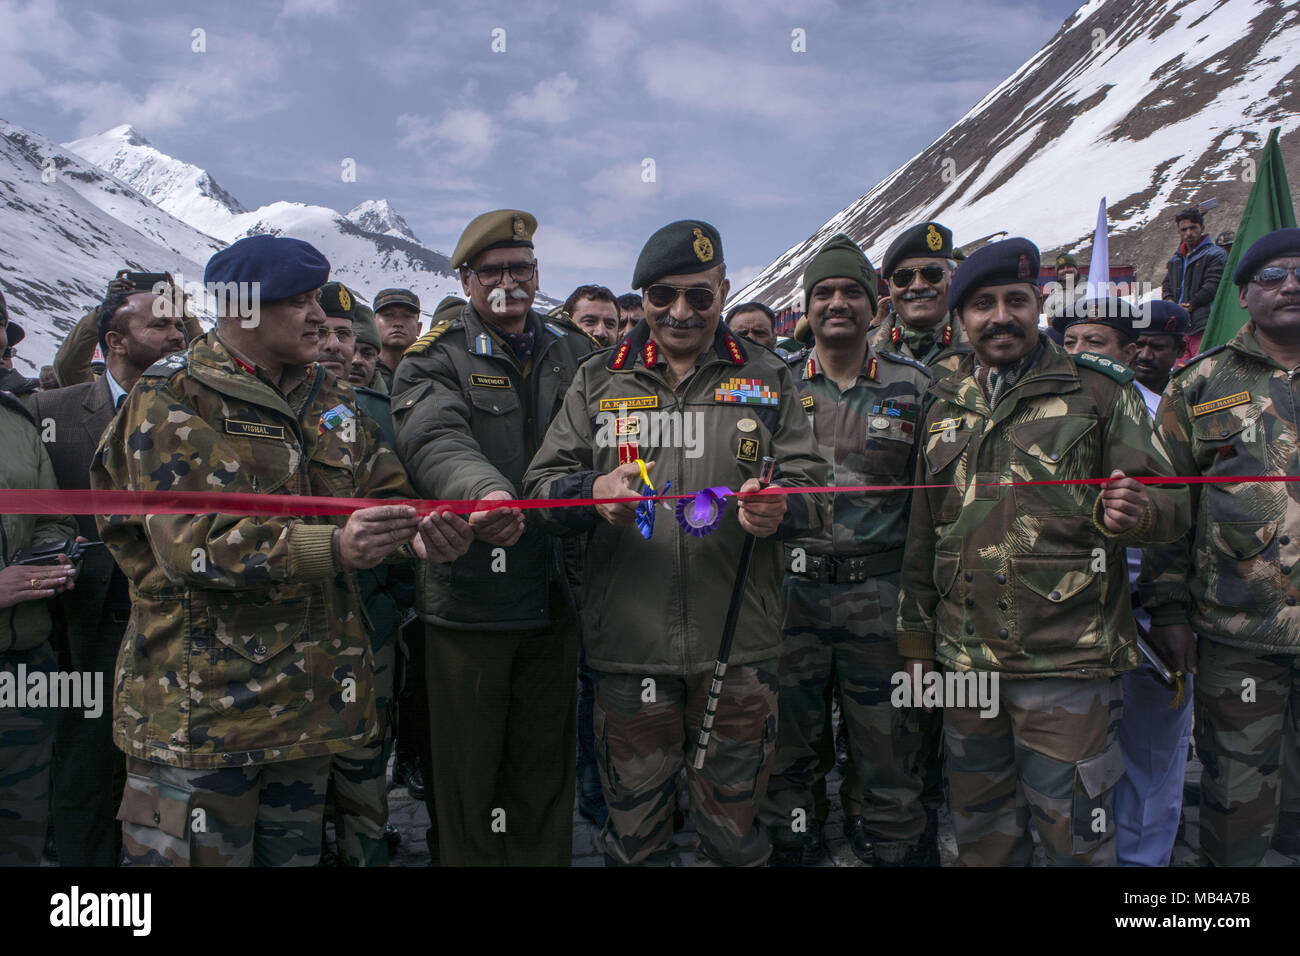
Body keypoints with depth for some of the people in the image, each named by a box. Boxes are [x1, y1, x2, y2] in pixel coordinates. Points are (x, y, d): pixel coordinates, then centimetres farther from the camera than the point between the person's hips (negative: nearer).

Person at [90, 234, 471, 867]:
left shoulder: (327, 397, 11)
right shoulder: (173, 401, -10)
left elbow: (384, 488, 10)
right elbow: (192, 540, -21)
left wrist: (418, 532, -15)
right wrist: (330, 547, -34)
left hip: (309, 692, 6)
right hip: (201, 701, -6)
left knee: (294, 849, 18)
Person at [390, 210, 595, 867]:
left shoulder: (573, 352, 12)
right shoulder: (437, 358, -3)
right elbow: (435, 441, -22)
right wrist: (485, 490, -42)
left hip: (553, 591, 4)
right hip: (469, 595, -3)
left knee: (545, 761, 16)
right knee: (470, 763, 8)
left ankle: (545, 857, 33)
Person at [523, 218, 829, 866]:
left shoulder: (766, 379, 8)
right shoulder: (600, 380, 8)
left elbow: (810, 488, 4)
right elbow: (543, 483, 4)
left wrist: (778, 508, -20)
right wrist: (594, 492, -18)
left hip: (738, 644, 0)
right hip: (627, 644, 0)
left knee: (734, 834, 12)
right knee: (634, 832, 12)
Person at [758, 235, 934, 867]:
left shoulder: (913, 386, 4)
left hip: (880, 594, -1)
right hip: (792, 591, 1)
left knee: (888, 744, 7)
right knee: (788, 743, 11)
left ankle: (894, 849, 25)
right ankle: (790, 849, 28)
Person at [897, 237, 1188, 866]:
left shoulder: (1098, 390, 0)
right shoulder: (943, 407, 11)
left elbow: (1169, 501, 0)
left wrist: (1134, 512, -24)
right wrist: (916, 642, 13)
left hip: (1067, 663, -4)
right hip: (964, 664, 4)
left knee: (1073, 837, 3)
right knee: (981, 834, 16)